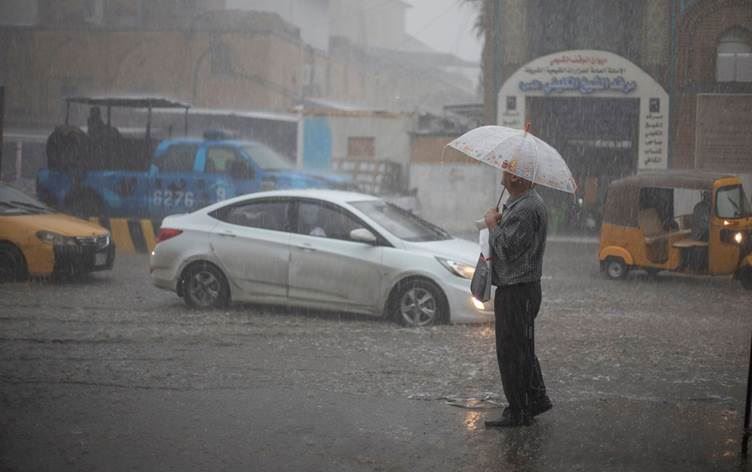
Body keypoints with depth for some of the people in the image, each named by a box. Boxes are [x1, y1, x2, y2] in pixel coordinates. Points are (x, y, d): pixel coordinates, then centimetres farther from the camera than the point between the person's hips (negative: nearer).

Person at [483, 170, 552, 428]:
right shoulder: (525, 202, 12)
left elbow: (506, 249, -26)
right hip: (521, 288, 11)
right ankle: (537, 399, 30)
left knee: (511, 351, -3)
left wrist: (492, 224, -12)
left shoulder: (525, 209, -23)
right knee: (522, 348, 20)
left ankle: (518, 412, 5)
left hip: (516, 291, -11)